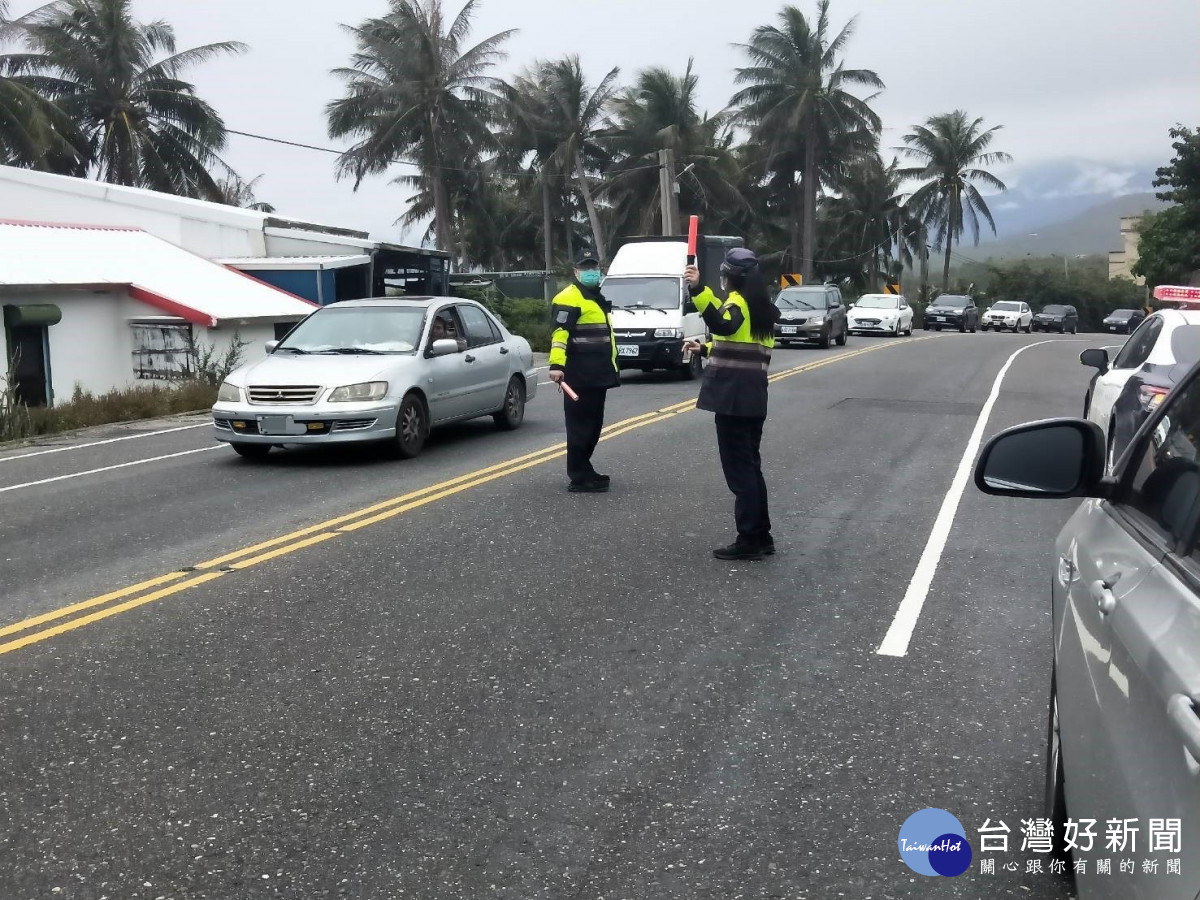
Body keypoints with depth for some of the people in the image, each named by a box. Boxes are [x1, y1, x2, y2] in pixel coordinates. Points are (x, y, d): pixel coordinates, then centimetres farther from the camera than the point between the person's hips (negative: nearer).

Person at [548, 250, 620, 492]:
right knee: (580, 425, -8)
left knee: (593, 425, 15)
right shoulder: (569, 298, -11)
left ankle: (584, 471, 25)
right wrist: (557, 365, -32)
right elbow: (560, 333, -22)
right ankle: (579, 478, -6)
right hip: (579, 376, -10)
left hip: (597, 375, 10)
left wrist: (610, 368, 32)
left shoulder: (596, 298, 21)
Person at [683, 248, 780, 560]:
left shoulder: (738, 302, -11)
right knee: (750, 467, 15)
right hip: (753, 396, 9)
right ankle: (762, 536, 19)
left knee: (738, 468, -5)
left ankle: (749, 541, -2)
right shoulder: (760, 305, 19)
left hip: (734, 397, -9)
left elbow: (722, 326, -35)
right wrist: (704, 348, 30)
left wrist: (698, 290, -42)